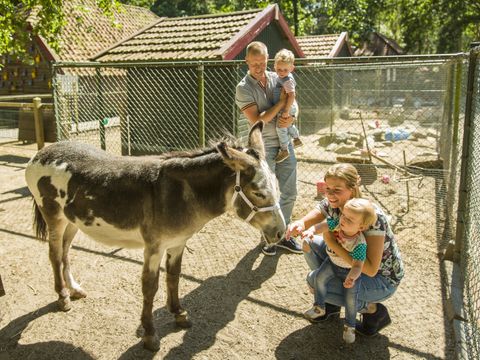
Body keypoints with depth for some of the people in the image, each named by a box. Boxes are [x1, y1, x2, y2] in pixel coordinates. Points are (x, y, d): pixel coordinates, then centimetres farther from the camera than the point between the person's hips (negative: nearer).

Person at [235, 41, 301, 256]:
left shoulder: (277, 78, 5)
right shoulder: (244, 88, -10)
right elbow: (256, 120, -18)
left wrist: (290, 119, -11)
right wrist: (281, 103, -18)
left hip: (284, 143, 5)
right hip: (263, 147, -5)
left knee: (289, 193, 11)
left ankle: (283, 234, 28)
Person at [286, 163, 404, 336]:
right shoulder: (330, 205, -12)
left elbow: (371, 269, -35)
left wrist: (332, 243, -38)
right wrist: (298, 224, -43)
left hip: (382, 279, -7)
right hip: (354, 262, 7)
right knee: (310, 244, -7)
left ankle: (373, 310, 0)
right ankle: (331, 301, 11)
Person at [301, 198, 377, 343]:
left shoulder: (359, 244, -38)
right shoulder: (337, 224, -26)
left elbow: (357, 266, -39)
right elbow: (322, 225, -33)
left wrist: (351, 278, -59)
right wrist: (311, 231, -55)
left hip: (350, 270, -4)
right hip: (332, 262, 4)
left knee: (351, 296, -9)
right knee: (319, 277, -13)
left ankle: (349, 326, 14)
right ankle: (319, 307, 9)